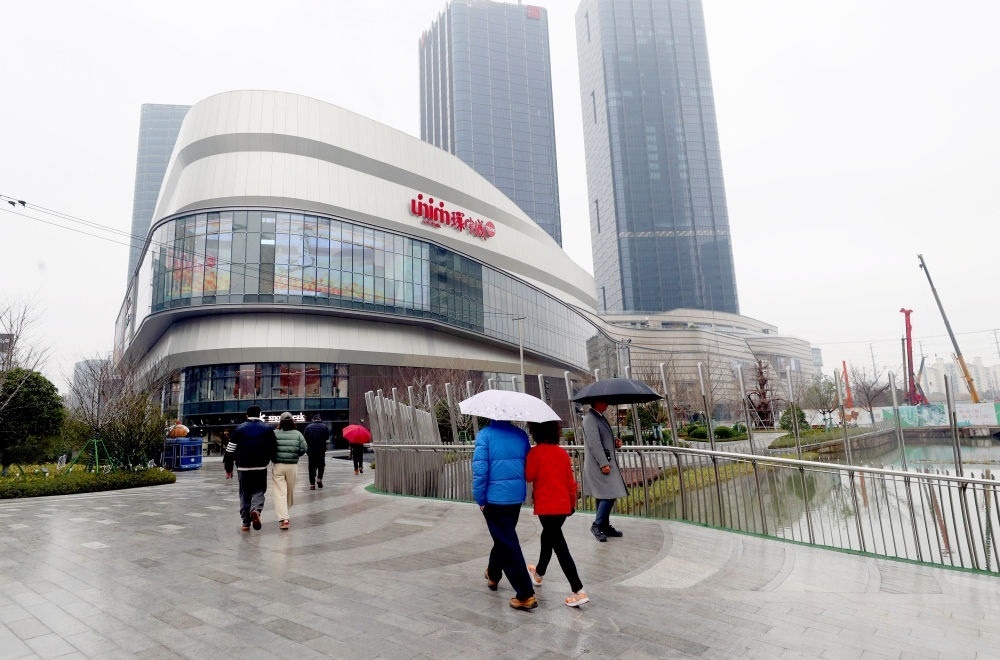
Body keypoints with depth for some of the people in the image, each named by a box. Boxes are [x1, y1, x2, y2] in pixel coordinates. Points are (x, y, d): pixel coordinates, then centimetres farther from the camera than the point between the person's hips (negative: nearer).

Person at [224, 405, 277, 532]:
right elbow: (273, 449, 2)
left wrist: (228, 468, 8)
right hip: (261, 467, -1)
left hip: (243, 467, 1)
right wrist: (266, 460, 20)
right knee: (259, 491, 9)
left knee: (245, 493, 11)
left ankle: (246, 522, 13)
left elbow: (230, 450, 3)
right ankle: (256, 510, -19)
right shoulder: (267, 429, 4)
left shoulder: (239, 429, 5)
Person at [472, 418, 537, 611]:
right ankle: (493, 574, 46)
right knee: (504, 537, 25)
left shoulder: (485, 434, -9)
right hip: (517, 496, 5)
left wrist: (480, 499, -5)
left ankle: (525, 595, 2)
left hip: (495, 497, -5)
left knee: (508, 544, 2)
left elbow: (480, 468, -15)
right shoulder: (521, 434, 3)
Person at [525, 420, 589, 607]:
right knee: (548, 537, 26)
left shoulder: (535, 452, -12)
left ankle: (579, 592, -10)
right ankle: (538, 574, 47)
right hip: (563, 506, 7)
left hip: (546, 506, -7)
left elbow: (529, 476, -12)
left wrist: (525, 460, 5)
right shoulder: (563, 453, 5)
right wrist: (572, 503, 20)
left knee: (559, 545, -5)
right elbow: (570, 481, 9)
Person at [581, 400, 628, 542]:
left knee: (604, 497, 14)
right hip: (599, 465, -10)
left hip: (606, 462, 10)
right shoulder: (590, 418, -16)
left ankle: (605, 526, 22)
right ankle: (597, 525, 2)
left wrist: (614, 442, 8)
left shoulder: (600, 417, 15)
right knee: (609, 495, -9)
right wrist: (604, 464, -23)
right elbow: (594, 443, -21)